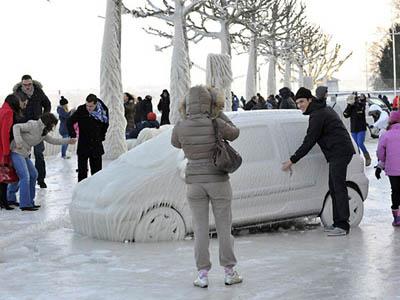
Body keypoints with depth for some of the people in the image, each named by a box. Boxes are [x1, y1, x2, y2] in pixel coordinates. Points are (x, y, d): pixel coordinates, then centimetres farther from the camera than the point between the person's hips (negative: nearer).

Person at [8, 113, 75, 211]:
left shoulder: (44, 133, 11)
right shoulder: (33, 126, -16)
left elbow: (53, 140, 20)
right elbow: (16, 127, -22)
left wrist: (68, 141, 14)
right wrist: (18, 142, -32)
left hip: (25, 154, 10)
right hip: (17, 152, -10)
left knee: (33, 174, 13)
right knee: (25, 176, -14)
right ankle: (25, 204, -10)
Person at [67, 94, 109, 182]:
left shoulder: (103, 111, -5)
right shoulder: (81, 110, -12)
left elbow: (105, 125, 13)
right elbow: (69, 122, -6)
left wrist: (101, 137, 7)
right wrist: (73, 135, -16)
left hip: (96, 144, 2)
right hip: (83, 144, -2)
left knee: (97, 168, 9)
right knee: (82, 169, 1)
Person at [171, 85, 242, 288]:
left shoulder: (180, 128, -8)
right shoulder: (216, 124, -13)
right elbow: (234, 134, 7)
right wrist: (219, 114, 9)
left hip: (194, 182, 1)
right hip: (218, 180, -1)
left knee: (200, 229, 9)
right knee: (224, 228, 9)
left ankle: (202, 275, 10)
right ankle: (229, 273, 16)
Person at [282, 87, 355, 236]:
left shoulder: (317, 115, -14)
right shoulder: (324, 108, 18)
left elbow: (309, 142, -15)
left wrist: (292, 160, -10)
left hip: (339, 152, -11)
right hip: (340, 152, 11)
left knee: (339, 188, -11)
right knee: (334, 188, 13)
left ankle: (343, 225, -11)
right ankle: (338, 223, 16)